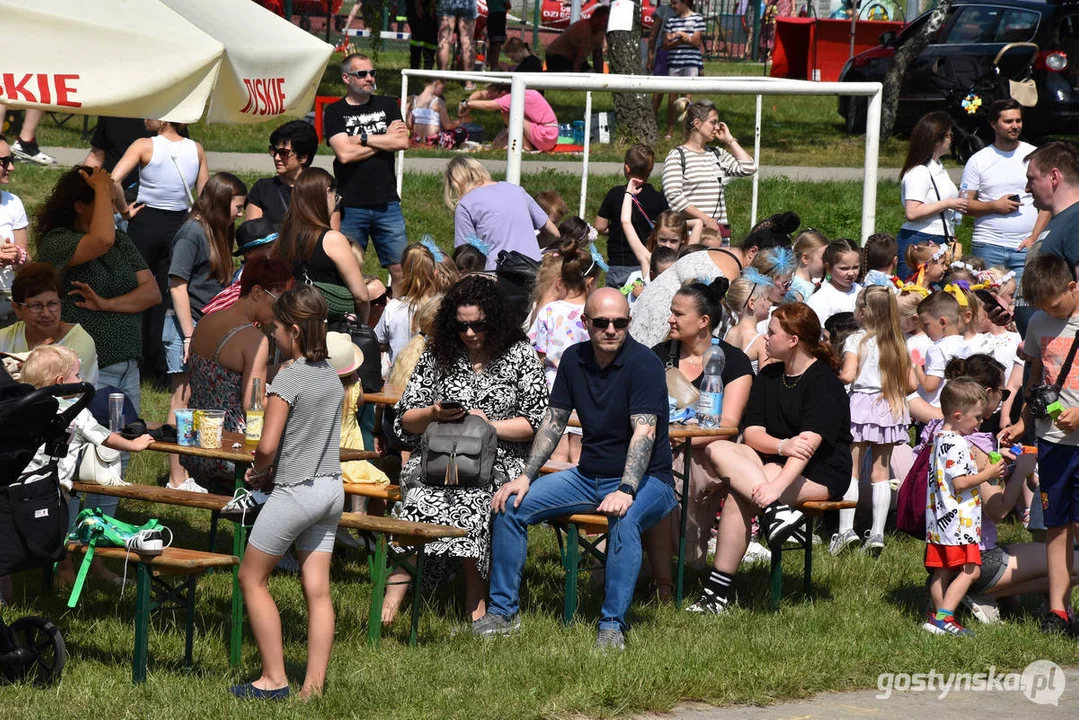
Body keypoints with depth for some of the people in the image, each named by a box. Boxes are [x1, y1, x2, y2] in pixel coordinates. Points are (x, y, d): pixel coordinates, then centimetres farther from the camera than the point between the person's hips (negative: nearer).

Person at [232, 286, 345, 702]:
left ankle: (274, 680, 7)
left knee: (252, 577, 8)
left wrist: (258, 472, 0)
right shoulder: (332, 376, 7)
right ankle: (314, 687, 6)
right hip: (331, 490, 7)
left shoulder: (289, 378, -17)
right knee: (317, 590, 7)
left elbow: (268, 446, -21)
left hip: (295, 492, -7)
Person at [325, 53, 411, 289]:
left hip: (387, 204, 2)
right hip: (351, 205, -2)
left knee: (401, 269, -2)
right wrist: (385, 139, -3)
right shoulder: (335, 112, 3)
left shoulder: (388, 106, 12)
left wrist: (363, 138, -7)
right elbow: (345, 154, -11)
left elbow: (402, 142, -3)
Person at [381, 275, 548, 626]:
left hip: (500, 462, -1)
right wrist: (432, 414, -6)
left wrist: (490, 425, -10)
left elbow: (536, 424, 4)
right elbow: (404, 424, 15)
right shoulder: (437, 355, 14)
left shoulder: (520, 355, 8)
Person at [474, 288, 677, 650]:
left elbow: (643, 433, -25)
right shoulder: (574, 359, 4)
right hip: (589, 476, 7)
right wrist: (526, 476, -1)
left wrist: (626, 491, -38)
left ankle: (612, 626, -32)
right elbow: (553, 421, 10)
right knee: (511, 504, -7)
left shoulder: (644, 363, -16)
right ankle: (503, 611, 1)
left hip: (645, 480, -7)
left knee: (624, 519, -39)